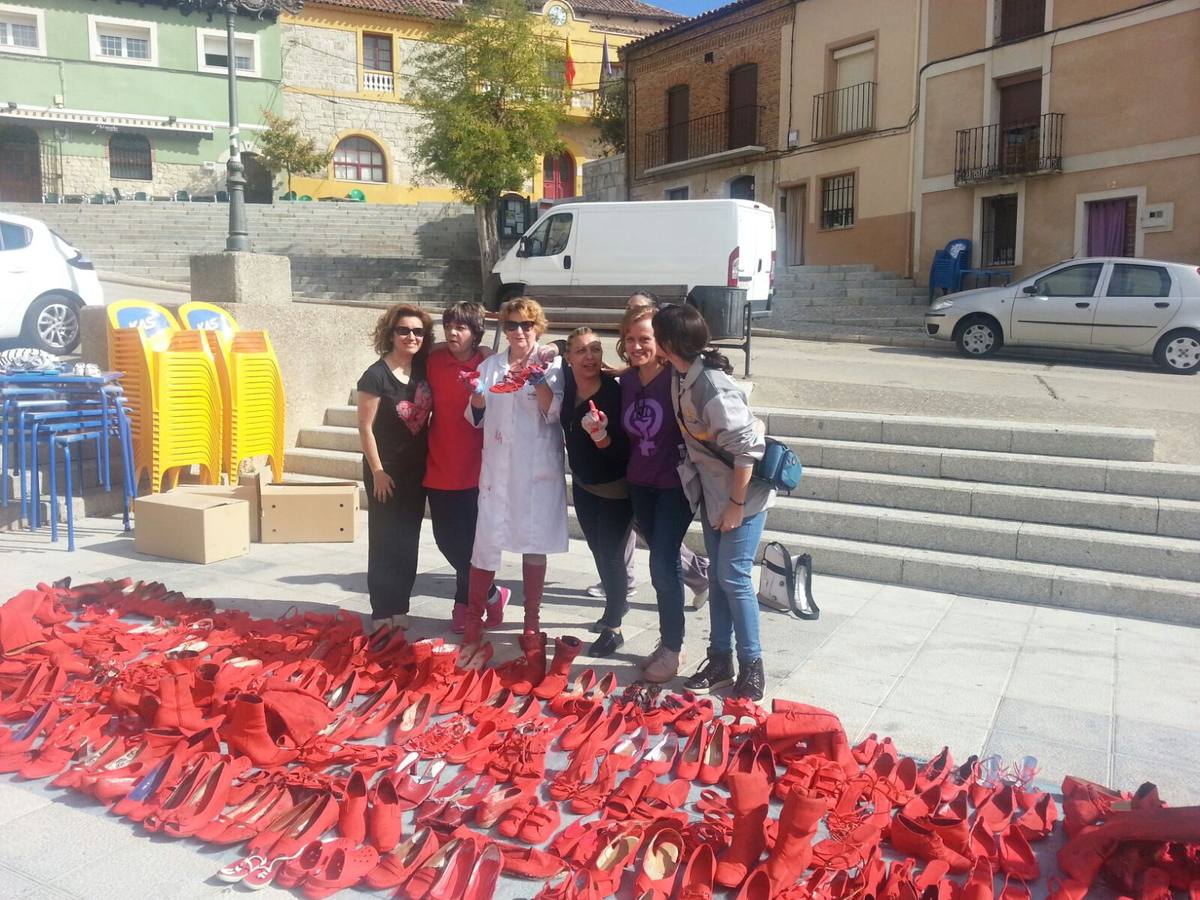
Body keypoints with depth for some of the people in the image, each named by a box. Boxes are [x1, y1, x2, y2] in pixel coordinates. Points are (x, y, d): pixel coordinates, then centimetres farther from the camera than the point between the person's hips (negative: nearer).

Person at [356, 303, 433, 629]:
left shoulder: (425, 370, 1)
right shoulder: (376, 375, -14)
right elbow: (365, 427, -13)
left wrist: (430, 457, 2)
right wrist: (377, 472, -14)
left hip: (417, 470, 5)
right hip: (386, 471, -5)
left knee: (408, 541, 11)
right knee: (385, 541, 2)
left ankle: (400, 607, 21)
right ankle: (383, 612, 12)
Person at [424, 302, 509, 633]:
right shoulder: (434, 359, 1)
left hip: (474, 471, -4)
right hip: (438, 469, 4)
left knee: (466, 541, 1)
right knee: (446, 540, 9)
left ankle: (465, 602, 22)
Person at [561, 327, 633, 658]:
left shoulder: (615, 392, -25)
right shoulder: (567, 386, -9)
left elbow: (622, 451, -26)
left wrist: (600, 435, -41)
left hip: (615, 488, -6)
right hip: (583, 484, 6)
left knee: (610, 553, 0)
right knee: (598, 549, 20)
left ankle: (613, 629, 15)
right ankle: (616, 604, 42)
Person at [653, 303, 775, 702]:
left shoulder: (712, 387, -27)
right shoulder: (681, 377, -3)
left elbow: (747, 448, -26)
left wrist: (737, 504, -20)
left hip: (744, 491, -8)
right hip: (712, 490, 8)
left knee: (733, 576, -4)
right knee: (717, 575, 13)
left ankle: (751, 666, 12)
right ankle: (720, 660, 24)